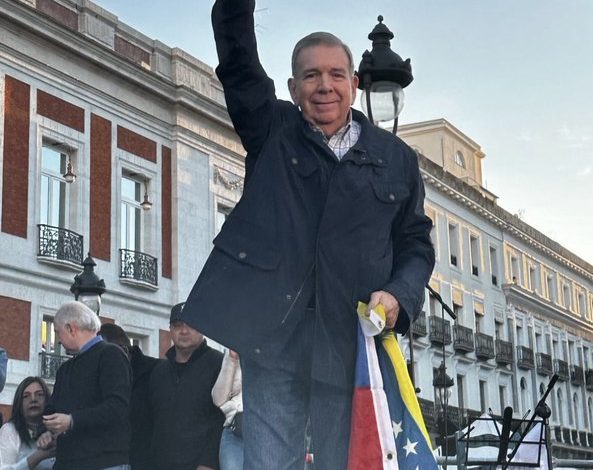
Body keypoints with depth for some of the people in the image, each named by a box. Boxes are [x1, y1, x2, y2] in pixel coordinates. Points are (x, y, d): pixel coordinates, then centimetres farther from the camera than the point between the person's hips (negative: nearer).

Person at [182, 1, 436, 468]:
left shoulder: (396, 159, 11)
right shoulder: (272, 130, 9)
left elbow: (416, 244, 13)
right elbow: (237, 58, -3)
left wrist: (398, 295, -6)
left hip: (352, 341, 1)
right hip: (272, 330, -1)